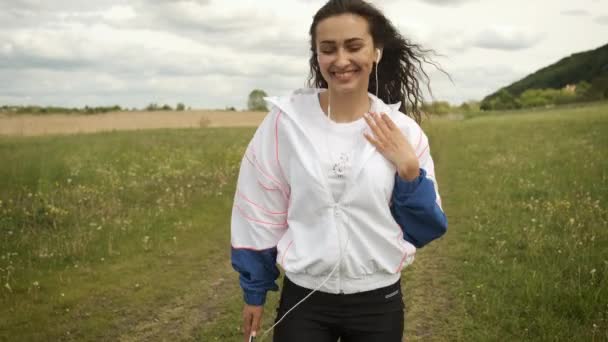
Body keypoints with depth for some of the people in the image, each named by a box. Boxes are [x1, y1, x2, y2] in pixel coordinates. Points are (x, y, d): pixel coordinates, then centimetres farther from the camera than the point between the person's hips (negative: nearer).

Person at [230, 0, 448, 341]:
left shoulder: (402, 131, -5)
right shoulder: (286, 119, -8)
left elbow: (426, 232, 1)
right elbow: (259, 212, 1)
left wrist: (409, 171, -14)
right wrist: (255, 292, 6)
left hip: (379, 304, 2)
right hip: (303, 300, -1)